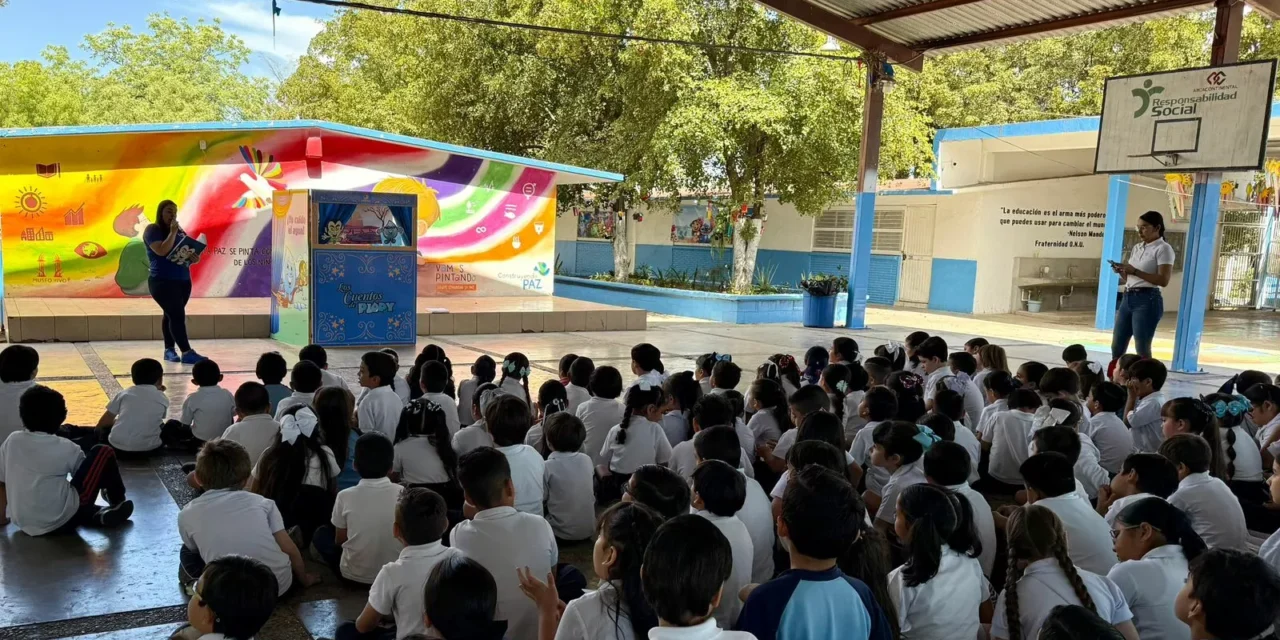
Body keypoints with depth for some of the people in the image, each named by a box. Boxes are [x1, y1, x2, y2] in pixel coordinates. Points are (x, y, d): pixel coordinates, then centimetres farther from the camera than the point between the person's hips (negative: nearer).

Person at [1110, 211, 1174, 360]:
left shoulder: (1163, 249, -6)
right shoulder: (1136, 248, 16)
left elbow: (1163, 280, -15)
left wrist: (1134, 271, -19)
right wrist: (1121, 272, -1)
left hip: (1147, 300, -8)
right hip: (1127, 298, 8)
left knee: (1142, 350, -5)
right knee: (1116, 347, 7)